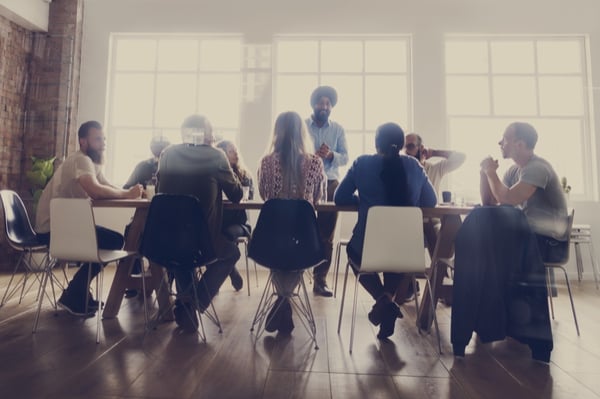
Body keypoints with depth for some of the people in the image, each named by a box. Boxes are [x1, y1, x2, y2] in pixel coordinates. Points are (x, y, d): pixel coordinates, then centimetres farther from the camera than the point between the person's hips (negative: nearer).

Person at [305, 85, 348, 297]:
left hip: (330, 185, 2)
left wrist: (331, 155, -19)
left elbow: (345, 157, 2)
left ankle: (320, 280, 12)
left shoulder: (338, 129, 8)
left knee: (326, 235, 4)